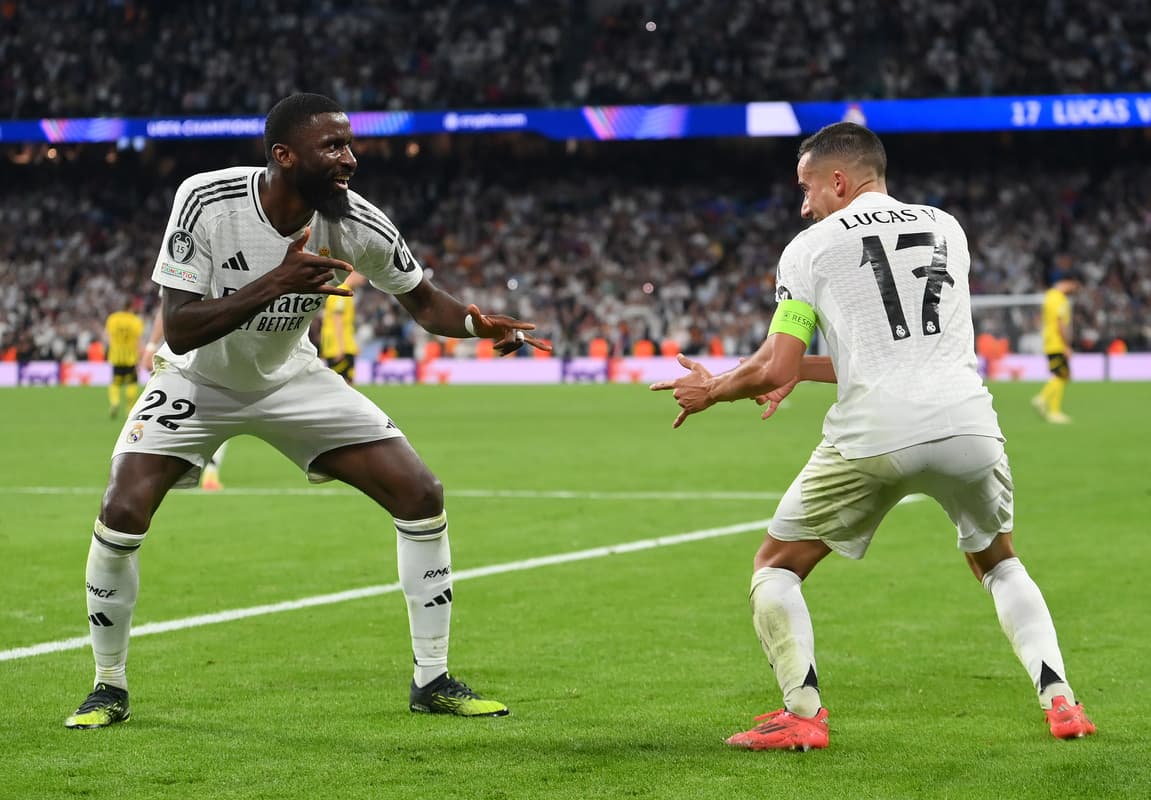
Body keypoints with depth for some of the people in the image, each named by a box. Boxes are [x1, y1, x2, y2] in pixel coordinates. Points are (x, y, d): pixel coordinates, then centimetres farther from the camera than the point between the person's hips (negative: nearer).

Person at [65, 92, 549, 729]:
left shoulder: (358, 225, -21)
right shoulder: (207, 201, -29)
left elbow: (422, 299, -2)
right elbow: (178, 331, -32)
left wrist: (476, 323, -25)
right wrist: (277, 282, -44)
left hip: (292, 379, 3)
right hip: (197, 382, -3)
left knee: (421, 496, -7)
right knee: (123, 515, -21)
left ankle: (431, 680, 7)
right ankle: (109, 687, 2)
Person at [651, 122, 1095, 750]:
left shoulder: (811, 246, 7)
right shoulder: (947, 230, 22)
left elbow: (773, 370, 1)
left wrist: (710, 391, 21)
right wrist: (804, 370, 35)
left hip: (873, 433, -4)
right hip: (965, 420, 4)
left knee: (776, 567, 14)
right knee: (998, 562, 27)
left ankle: (803, 714, -1)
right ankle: (1059, 700, 11)